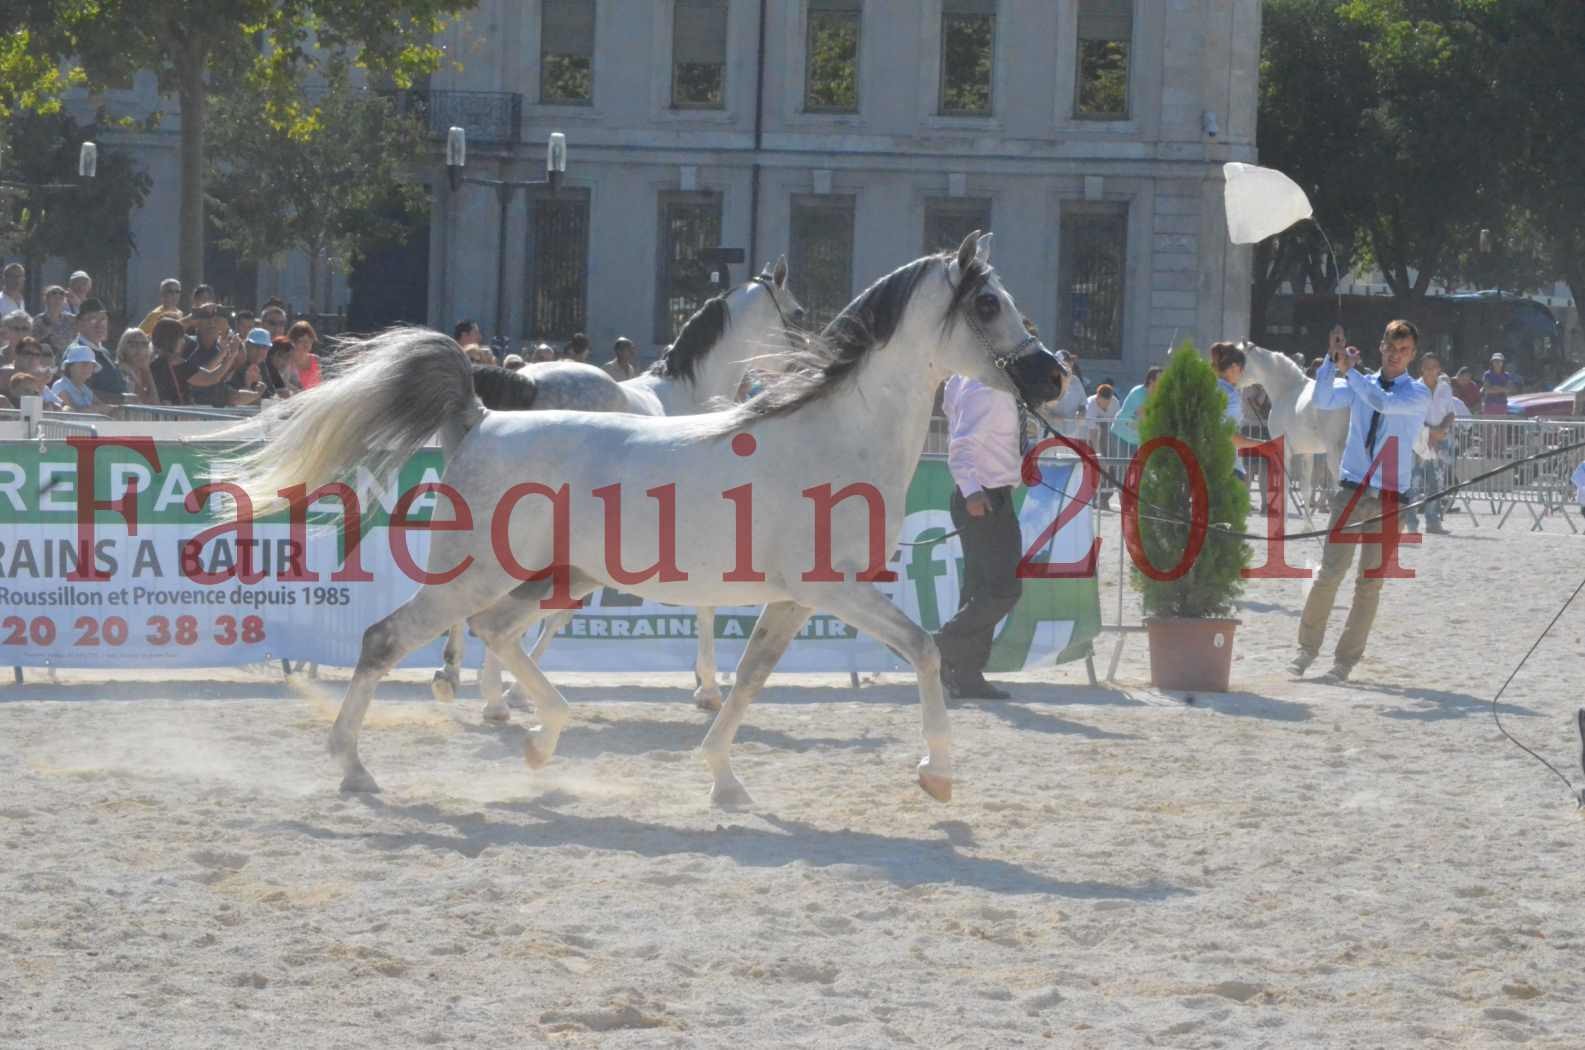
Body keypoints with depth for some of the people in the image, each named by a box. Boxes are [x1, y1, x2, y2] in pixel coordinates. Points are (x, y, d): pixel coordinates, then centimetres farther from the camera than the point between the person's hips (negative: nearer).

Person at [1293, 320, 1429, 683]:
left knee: (1370, 581, 0)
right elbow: (1323, 400, -9)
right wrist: (1333, 360, -19)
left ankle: (1345, 661, 7)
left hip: (1389, 498, -1)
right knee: (1329, 572, -7)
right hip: (1351, 491, 1)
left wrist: (1349, 370, -18)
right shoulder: (1359, 385, 9)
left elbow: (1384, 402, -20)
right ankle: (1307, 648, 6)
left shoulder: (1418, 394, 0)